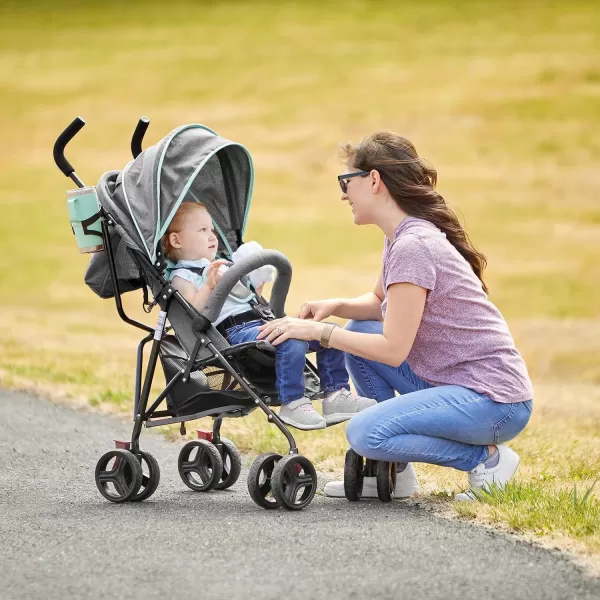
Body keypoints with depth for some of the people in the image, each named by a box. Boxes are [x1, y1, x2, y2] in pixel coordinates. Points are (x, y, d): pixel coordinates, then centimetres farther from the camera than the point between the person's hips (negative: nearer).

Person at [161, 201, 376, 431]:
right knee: (293, 340, -35)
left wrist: (258, 281, 19)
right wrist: (209, 286, -26)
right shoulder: (181, 276, 3)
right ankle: (292, 403, -29)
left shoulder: (223, 265, 31)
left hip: (261, 321, 9)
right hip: (234, 331, -9)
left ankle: (336, 394, 1)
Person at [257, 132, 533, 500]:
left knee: (365, 434, -22)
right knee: (360, 333, 11)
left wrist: (320, 332, -14)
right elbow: (381, 302, 25)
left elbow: (393, 349, -21)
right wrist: (335, 306, 5)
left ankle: (487, 458, -5)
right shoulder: (401, 237, 10)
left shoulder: (412, 247, -20)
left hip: (495, 401, -10)